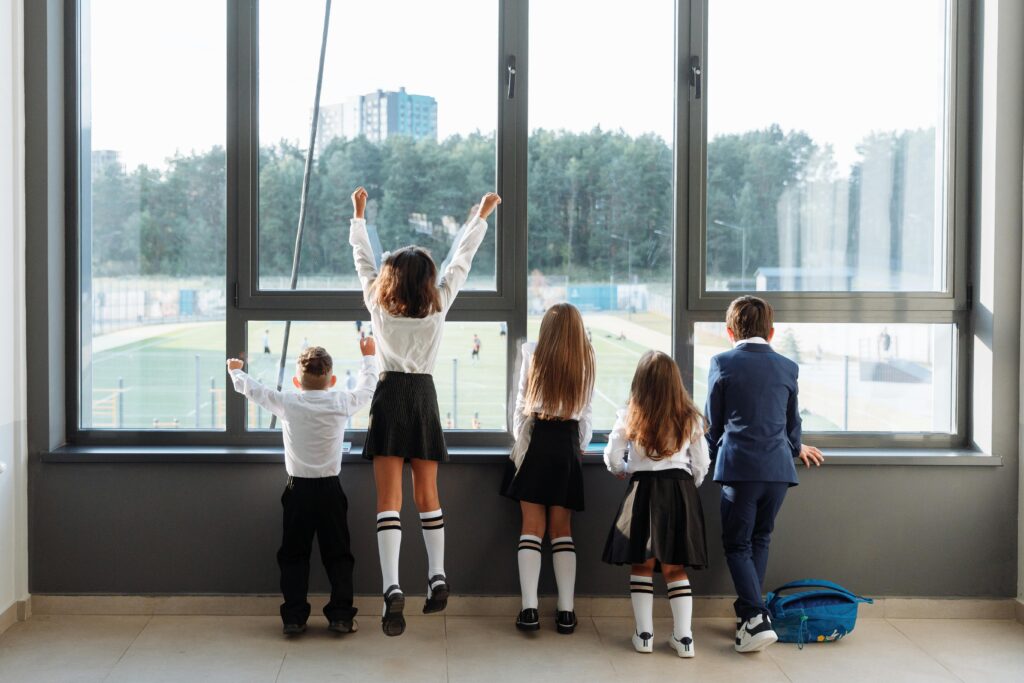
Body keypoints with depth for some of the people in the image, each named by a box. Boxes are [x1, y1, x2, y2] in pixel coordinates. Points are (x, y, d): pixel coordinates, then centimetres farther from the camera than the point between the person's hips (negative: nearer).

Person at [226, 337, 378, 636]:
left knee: (293, 555, 10)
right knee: (337, 554, 9)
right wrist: (368, 357, 29)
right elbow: (367, 387, 13)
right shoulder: (342, 404, -5)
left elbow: (253, 389, 8)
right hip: (330, 490, 0)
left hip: (298, 490, 0)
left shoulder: (287, 403, -6)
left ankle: (294, 617, 6)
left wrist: (236, 372, 28)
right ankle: (341, 615, 5)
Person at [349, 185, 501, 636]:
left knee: (389, 499, -9)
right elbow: (461, 261, 13)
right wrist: (481, 216, 24)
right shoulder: (438, 306, 2)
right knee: (427, 495, 14)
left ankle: (392, 588, -21)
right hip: (424, 397, 2)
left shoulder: (378, 306, 1)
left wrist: (359, 215, 28)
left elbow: (363, 259, 14)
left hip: (390, 396, -2)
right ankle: (437, 576, 12)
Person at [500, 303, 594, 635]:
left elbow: (521, 406, -1)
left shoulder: (533, 356, -2)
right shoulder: (586, 363, 4)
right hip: (568, 446, 2)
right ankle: (566, 611, 5)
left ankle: (529, 609, -4)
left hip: (536, 442, -2)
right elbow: (586, 413, 8)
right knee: (562, 530, 7)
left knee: (532, 527, 2)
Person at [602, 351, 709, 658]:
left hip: (643, 491, -2)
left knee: (642, 565, 9)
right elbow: (701, 465, 4)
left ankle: (644, 634, 11)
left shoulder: (629, 417, -5)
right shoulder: (690, 418, 0)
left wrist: (625, 471, 18)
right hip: (680, 492, 2)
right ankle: (683, 636, 7)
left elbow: (613, 460, -3)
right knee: (675, 568, 9)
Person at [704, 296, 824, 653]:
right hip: (778, 469, 4)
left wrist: (712, 454, 24)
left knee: (737, 545, 2)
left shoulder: (722, 364, -1)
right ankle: (749, 610, 22)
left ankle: (757, 618, -13)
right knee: (760, 540, 17)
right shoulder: (787, 367, 9)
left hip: (739, 467, -4)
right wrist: (797, 448, 41)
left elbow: (713, 421, 6)